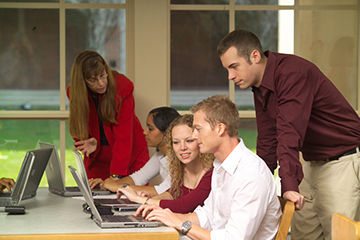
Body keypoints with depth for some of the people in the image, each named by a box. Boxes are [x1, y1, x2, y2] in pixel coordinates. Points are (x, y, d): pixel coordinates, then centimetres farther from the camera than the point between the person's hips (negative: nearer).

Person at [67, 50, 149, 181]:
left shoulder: (123, 86, -19)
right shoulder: (74, 93, -9)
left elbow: (123, 134, -23)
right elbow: (79, 130, 1)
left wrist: (116, 175, -31)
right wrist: (90, 143, -24)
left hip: (130, 156, -2)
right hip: (98, 159, 3)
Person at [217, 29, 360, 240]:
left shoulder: (293, 73, -24)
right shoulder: (260, 88, 6)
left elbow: (290, 133, -33)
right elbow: (267, 141, 12)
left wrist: (289, 185, -39)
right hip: (314, 164, 9)